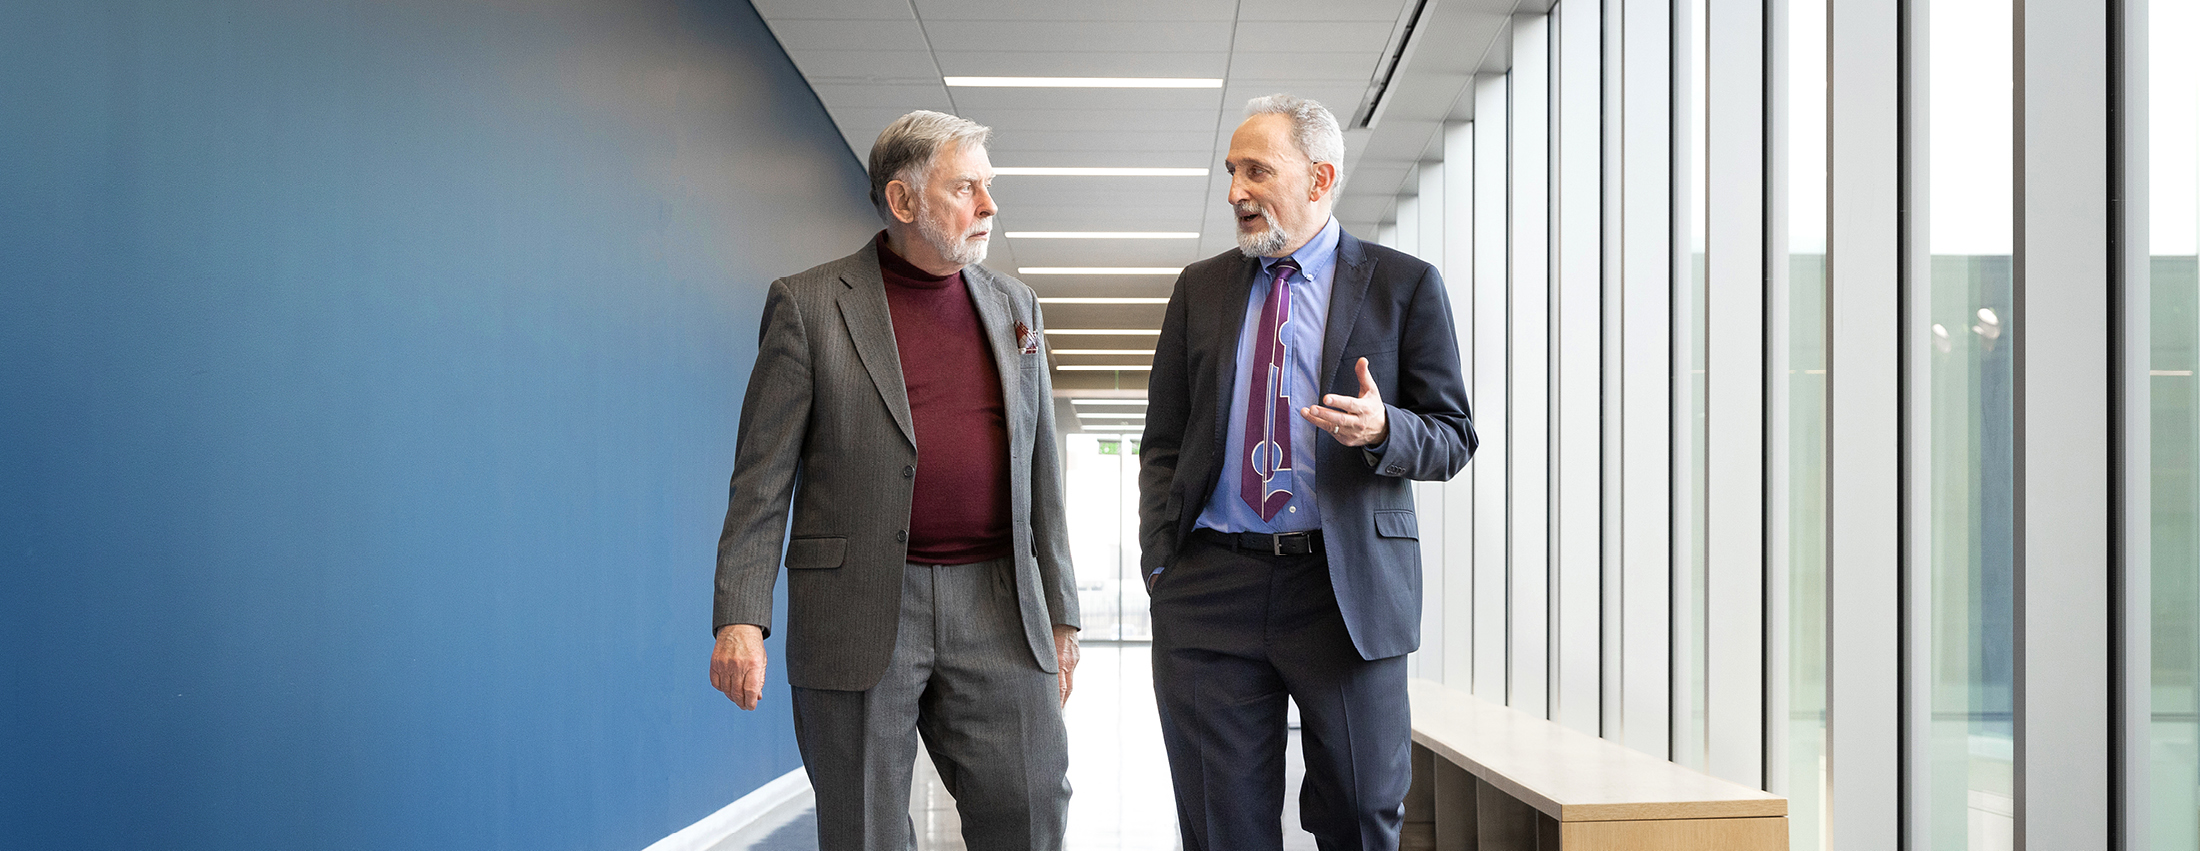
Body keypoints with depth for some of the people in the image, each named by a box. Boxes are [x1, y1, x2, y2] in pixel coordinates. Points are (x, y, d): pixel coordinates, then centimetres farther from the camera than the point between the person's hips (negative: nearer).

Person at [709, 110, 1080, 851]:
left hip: (997, 611, 3)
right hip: (860, 614, -3)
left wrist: (1059, 614, 13)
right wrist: (741, 617, -11)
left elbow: (1040, 472, 14)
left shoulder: (1013, 305, 12)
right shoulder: (808, 304, 0)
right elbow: (763, 477, -3)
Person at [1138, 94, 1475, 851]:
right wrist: (1159, 564, 2)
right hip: (1210, 585, 3)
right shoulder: (1198, 289, 13)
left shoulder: (1404, 285, 4)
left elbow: (1454, 440, 3)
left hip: (1349, 589, -2)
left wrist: (1384, 429, -18)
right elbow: (1163, 444, 14)